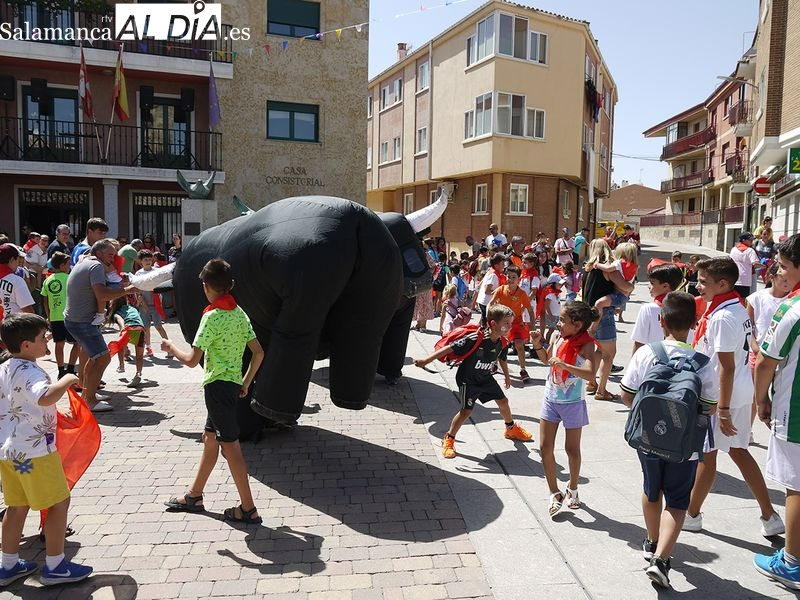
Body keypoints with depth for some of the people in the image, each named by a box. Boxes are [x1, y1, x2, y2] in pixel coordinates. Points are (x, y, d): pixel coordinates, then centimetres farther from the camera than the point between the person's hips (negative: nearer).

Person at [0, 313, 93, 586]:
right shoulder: (29, 372, -21)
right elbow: (45, 397, -42)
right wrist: (67, 380, -27)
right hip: (34, 451, -9)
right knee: (59, 503, 4)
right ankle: (55, 566, 12)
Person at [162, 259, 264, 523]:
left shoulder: (212, 316, -16)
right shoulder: (240, 313, 6)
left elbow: (192, 360, -18)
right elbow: (258, 353, 6)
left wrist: (171, 347, 0)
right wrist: (246, 382, 15)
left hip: (218, 385, -9)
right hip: (232, 384, 9)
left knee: (230, 446, -2)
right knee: (210, 437, 20)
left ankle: (248, 509, 4)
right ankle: (194, 496, 34)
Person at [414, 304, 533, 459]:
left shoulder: (501, 342, -12)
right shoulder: (475, 339, -33)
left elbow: (502, 359, 12)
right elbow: (450, 348, -31)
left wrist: (507, 376, 27)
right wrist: (426, 361, -33)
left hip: (486, 378, 7)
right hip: (468, 380, -7)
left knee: (503, 401, 15)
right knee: (466, 411, -12)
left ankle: (512, 429, 43)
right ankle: (448, 440, 9)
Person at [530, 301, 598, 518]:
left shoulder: (585, 345, -20)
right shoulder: (559, 337, -4)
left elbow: (590, 374, -36)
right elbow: (547, 359, 15)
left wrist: (563, 364, -44)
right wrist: (537, 345, -2)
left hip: (572, 403, -5)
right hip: (550, 399, 5)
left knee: (572, 449, 12)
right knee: (545, 447, 4)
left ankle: (572, 489, 36)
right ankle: (555, 493, 19)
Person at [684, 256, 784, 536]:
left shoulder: (721, 317, -23)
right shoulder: (738, 308, 6)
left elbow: (726, 368, -24)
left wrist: (723, 410, -20)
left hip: (720, 395, -9)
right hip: (742, 391, 9)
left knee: (706, 454, 6)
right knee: (738, 450, 19)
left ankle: (691, 514, 23)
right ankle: (769, 516, 25)